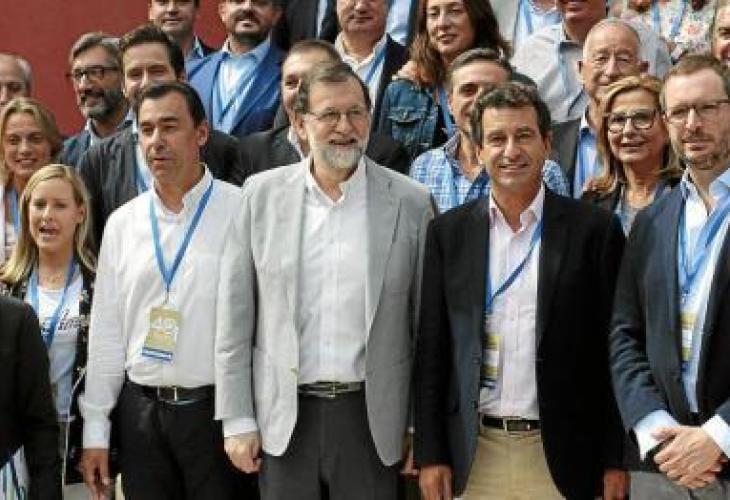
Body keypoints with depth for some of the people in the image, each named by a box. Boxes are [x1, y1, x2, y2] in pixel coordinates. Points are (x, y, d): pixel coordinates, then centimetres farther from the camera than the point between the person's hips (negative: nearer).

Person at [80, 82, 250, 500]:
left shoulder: (241, 211, -5)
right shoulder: (122, 223, 8)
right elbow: (106, 330, 10)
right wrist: (95, 429, 7)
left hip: (217, 408, -4)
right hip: (140, 410, 4)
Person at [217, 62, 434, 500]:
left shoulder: (411, 202, -1)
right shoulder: (262, 194, 2)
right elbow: (235, 318, 3)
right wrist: (237, 419, 0)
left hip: (372, 416, -1)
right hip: (284, 417, 1)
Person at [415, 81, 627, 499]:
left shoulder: (595, 229, -1)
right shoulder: (448, 232, 5)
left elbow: (613, 351, -1)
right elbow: (431, 350, 6)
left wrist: (616, 461, -4)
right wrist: (430, 454, 1)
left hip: (561, 457, -1)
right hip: (472, 457, 2)